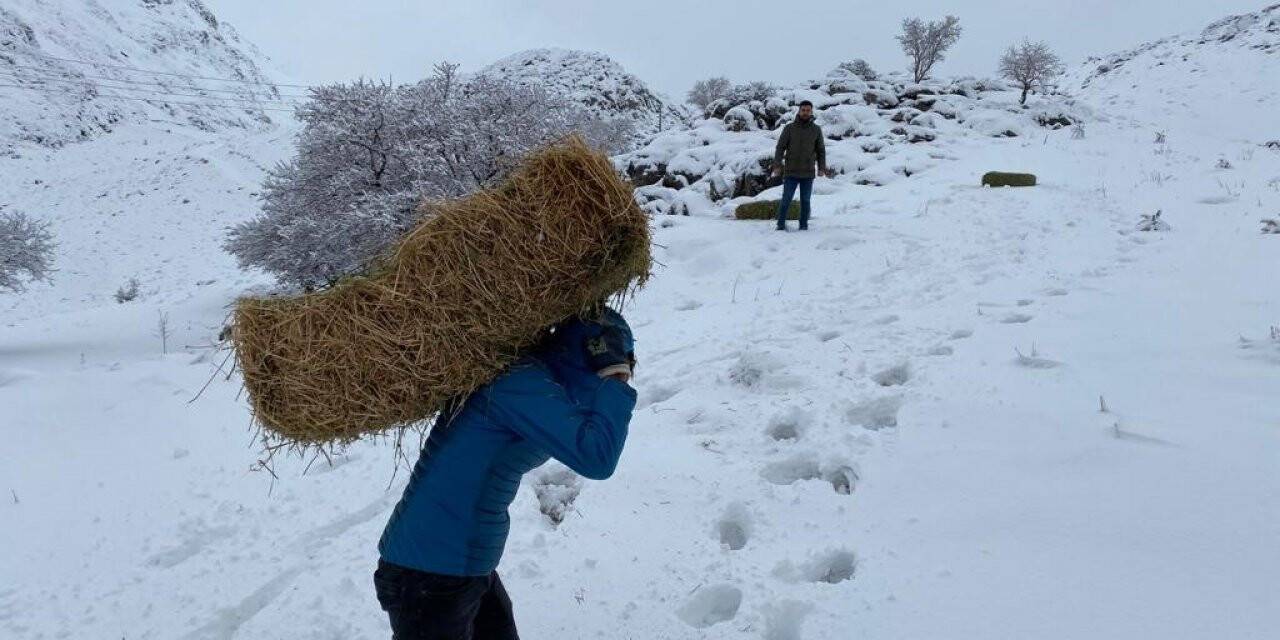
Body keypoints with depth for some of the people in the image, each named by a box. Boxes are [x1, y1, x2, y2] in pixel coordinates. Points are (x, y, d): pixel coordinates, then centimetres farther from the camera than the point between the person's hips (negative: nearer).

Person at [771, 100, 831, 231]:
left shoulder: (816, 129, 4)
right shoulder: (789, 128, -1)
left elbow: (821, 150, 6)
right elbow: (780, 147, -3)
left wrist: (822, 168, -6)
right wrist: (777, 165, -14)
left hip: (808, 173, 1)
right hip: (791, 172, -1)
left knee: (805, 201, 6)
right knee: (786, 200, -2)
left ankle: (804, 226, 14)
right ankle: (781, 225, 8)